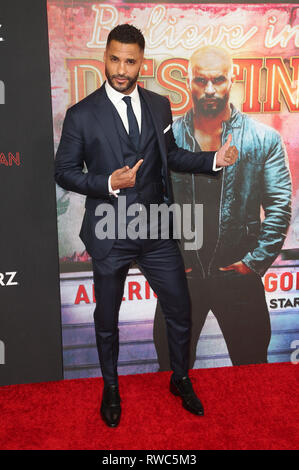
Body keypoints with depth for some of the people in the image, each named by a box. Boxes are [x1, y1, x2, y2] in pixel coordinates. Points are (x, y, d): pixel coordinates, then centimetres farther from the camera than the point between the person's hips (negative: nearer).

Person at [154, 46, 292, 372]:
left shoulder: (264, 140, -1)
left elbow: (280, 204, -2)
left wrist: (257, 260, -7)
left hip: (239, 275, 0)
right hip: (180, 275, 1)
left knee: (252, 366, 17)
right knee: (172, 367, 17)